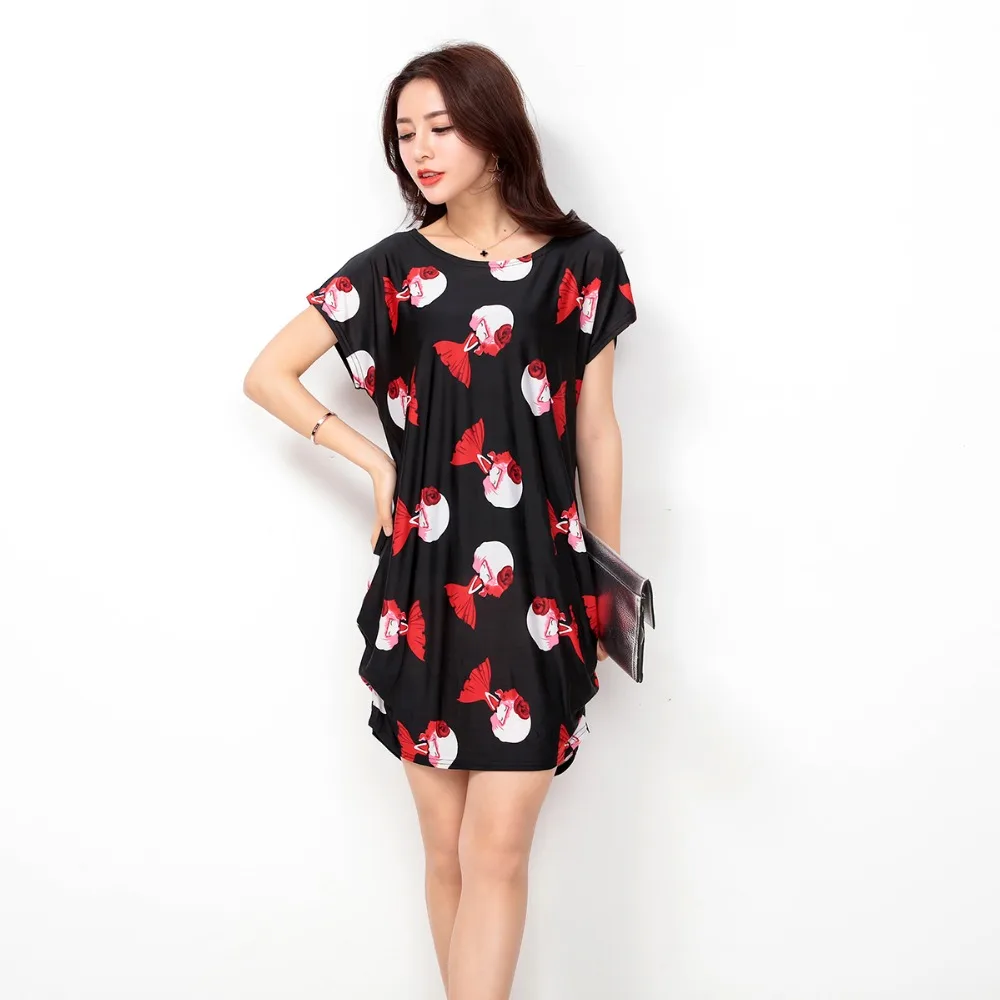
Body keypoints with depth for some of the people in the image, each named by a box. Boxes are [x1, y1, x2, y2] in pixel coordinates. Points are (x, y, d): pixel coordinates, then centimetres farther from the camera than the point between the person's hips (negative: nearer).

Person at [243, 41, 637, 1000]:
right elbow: (266, 374, 12)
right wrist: (375, 459, 4)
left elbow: (596, 430, 7)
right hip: (423, 584, 2)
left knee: (496, 850, -5)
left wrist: (613, 585, 8)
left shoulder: (581, 263, 3)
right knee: (446, 847, 10)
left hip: (537, 585, -1)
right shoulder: (393, 269, 4)